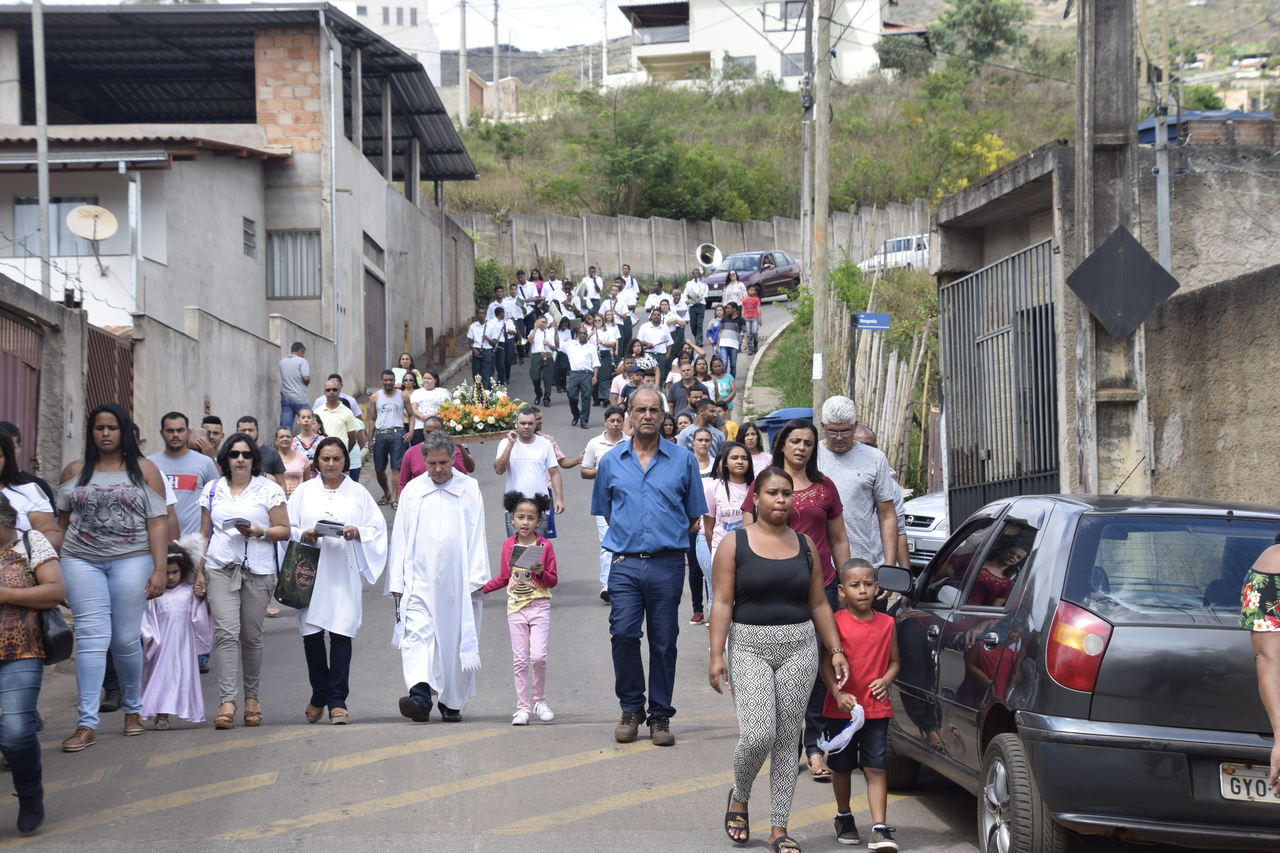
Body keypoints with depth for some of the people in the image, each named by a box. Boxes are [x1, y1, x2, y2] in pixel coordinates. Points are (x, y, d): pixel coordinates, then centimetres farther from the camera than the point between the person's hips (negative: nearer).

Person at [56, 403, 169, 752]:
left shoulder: (144, 470, 5)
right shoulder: (74, 472, 11)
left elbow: (157, 523, 1)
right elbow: (61, 522, 13)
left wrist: (160, 569, -6)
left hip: (131, 560, -1)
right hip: (81, 562, 1)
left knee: (126, 639, 1)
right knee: (91, 637, -7)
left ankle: (133, 710, 23)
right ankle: (87, 723, -9)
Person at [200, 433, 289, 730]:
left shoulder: (269, 489, 5)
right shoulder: (213, 490, 13)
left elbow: (284, 530, 4)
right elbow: (204, 533, 17)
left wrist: (258, 531, -14)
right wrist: (199, 571, 11)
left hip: (258, 571, -1)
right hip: (220, 569, 1)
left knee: (252, 635, 4)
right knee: (226, 632, -12)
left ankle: (252, 695, 20)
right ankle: (227, 701, -17)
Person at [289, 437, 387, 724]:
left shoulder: (358, 492, 10)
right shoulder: (304, 491, 12)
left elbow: (377, 528, 7)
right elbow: (288, 528, 9)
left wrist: (357, 533, -12)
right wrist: (304, 536, -12)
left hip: (344, 574, -1)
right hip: (310, 572, 1)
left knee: (341, 634, -9)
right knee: (311, 634, 2)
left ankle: (337, 701, -7)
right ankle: (319, 695, 21)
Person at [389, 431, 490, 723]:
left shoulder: (469, 489, 4)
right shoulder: (412, 491, 8)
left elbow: (476, 537, 3)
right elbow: (400, 538, 8)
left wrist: (475, 579, -4)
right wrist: (397, 582, 3)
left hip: (457, 581, 0)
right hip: (419, 581, 0)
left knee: (455, 640, 5)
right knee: (415, 634, -17)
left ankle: (452, 703, 17)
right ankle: (420, 695, -30)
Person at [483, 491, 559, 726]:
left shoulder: (545, 546, -3)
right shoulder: (508, 545, 6)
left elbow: (552, 581, 0)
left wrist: (540, 573, -19)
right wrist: (482, 588, 12)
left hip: (539, 607, -3)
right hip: (515, 607, 3)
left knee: (538, 656, -13)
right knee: (520, 660, 2)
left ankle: (539, 700, 8)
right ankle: (523, 707, 7)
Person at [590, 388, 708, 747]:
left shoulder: (682, 460, 5)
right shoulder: (611, 461, 9)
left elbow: (694, 514, 11)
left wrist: (668, 538, 7)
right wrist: (628, 536, 12)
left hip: (667, 565, -1)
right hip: (625, 564, 1)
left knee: (664, 642, 3)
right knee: (623, 635, -9)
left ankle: (660, 716, 11)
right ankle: (631, 708, 7)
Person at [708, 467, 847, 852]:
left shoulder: (805, 545, 10)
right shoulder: (734, 544, 0)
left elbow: (819, 604, 14)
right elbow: (722, 603, -5)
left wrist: (835, 650, 8)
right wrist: (716, 654, -12)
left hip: (798, 647, 3)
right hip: (750, 647, -3)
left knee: (788, 741, 2)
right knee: (758, 736, -15)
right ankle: (739, 796, 15)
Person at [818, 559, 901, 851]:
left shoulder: (886, 624, 3)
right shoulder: (836, 622, -5)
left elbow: (894, 662, 12)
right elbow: (827, 664, -7)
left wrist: (885, 680, -9)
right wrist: (838, 693, -20)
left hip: (877, 710, 1)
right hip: (841, 710, -1)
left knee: (875, 769, -5)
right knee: (842, 767, 13)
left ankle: (879, 828, -8)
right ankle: (843, 817, 33)